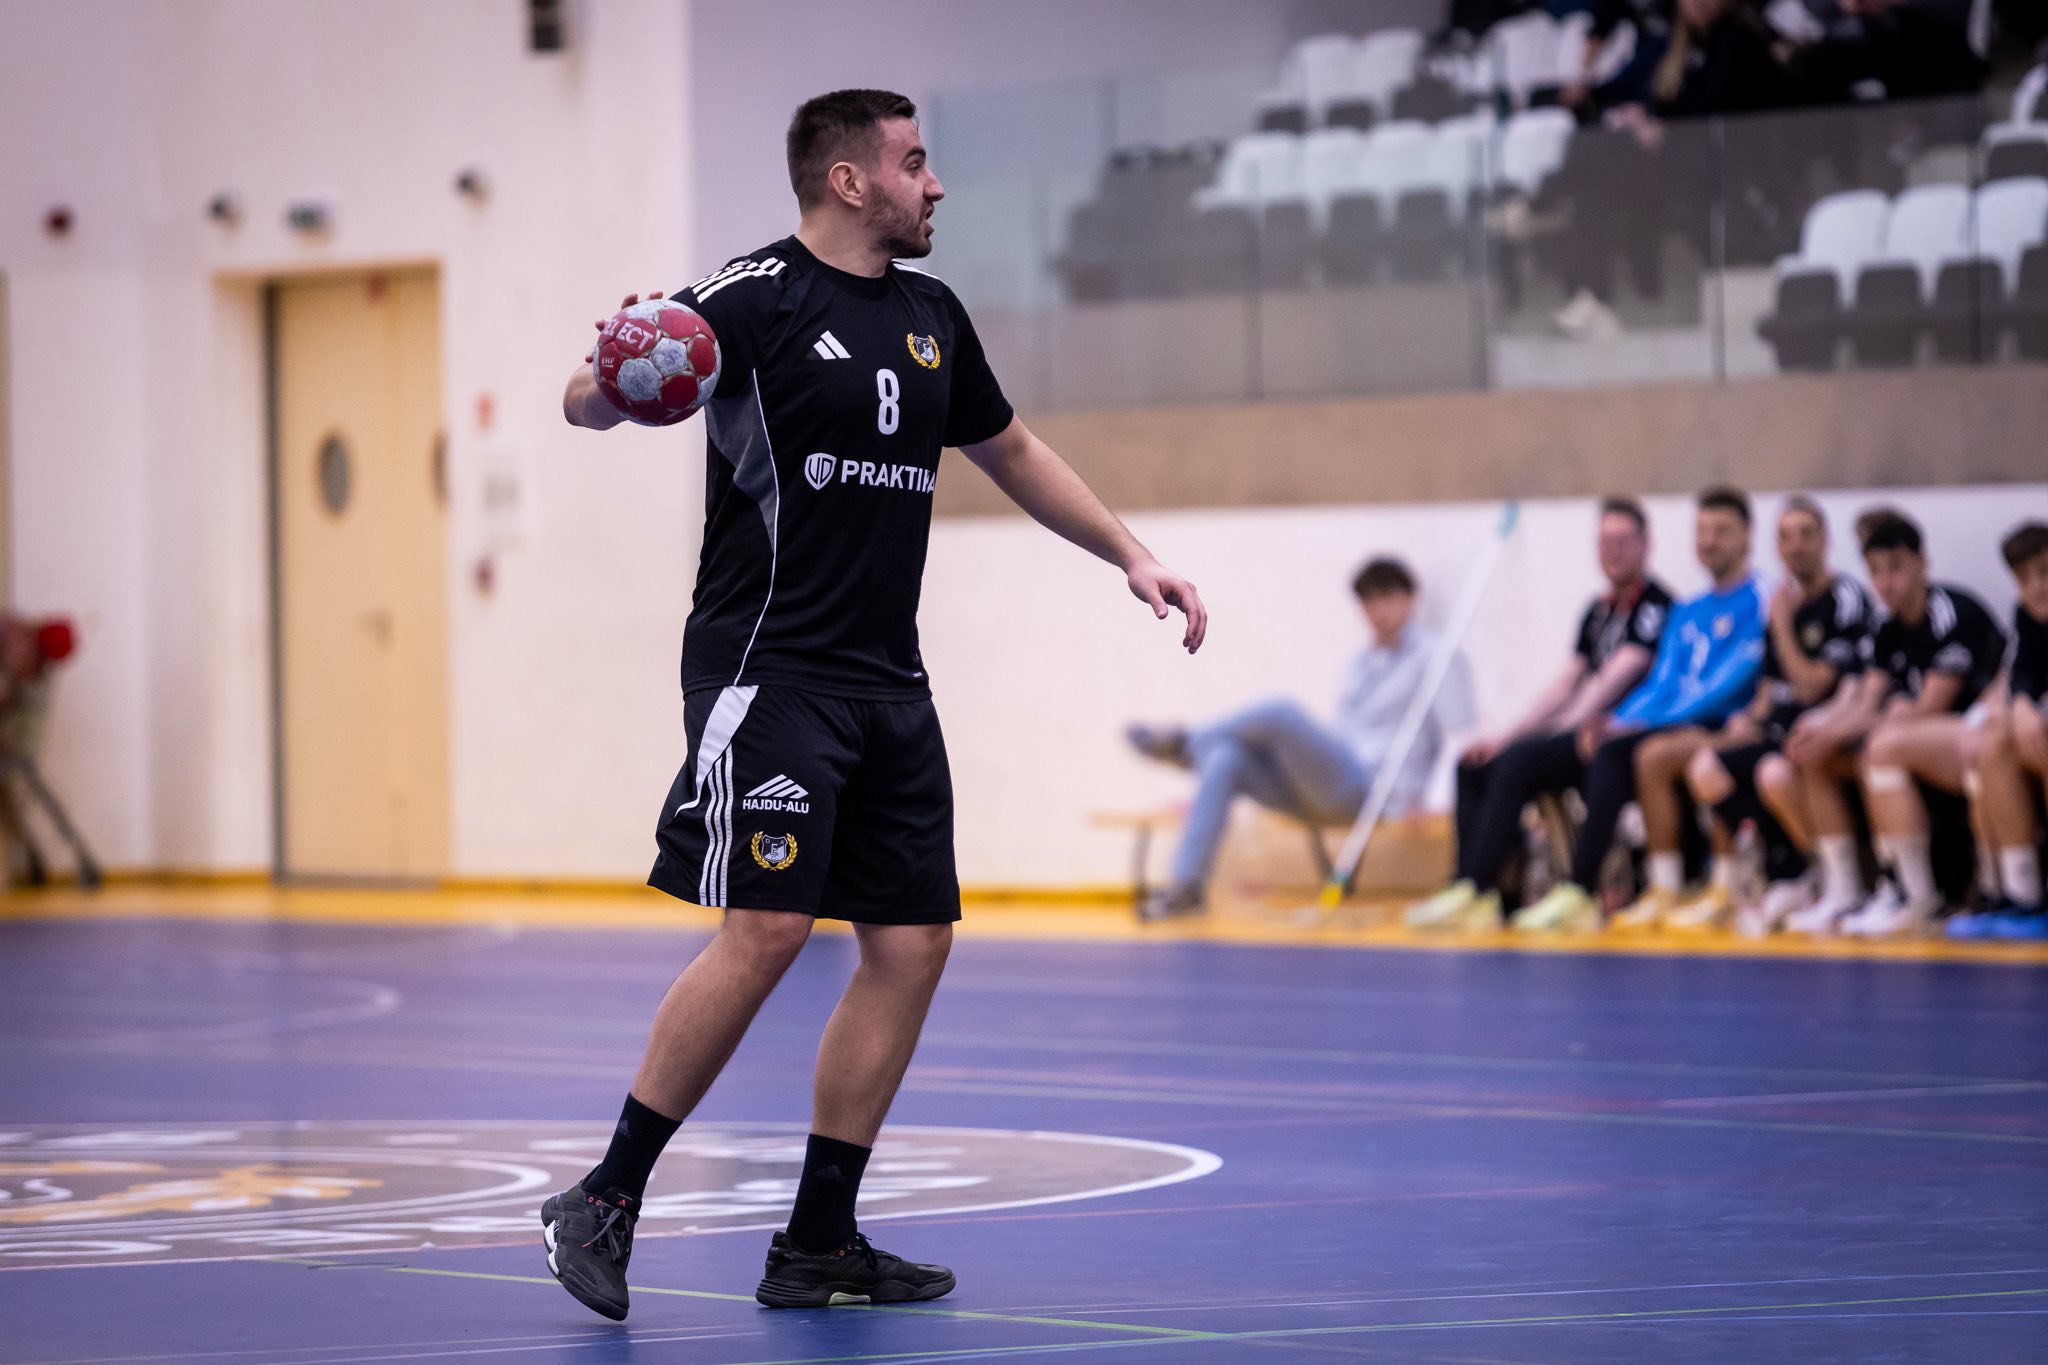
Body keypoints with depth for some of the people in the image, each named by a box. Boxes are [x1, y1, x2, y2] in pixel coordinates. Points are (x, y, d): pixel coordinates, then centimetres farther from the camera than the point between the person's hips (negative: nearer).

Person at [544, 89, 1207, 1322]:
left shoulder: (931, 317, 15)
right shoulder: (758, 295, -7)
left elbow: (1013, 451, 30)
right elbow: (589, 400, -12)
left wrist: (1132, 556, 25)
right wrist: (617, 377, -35)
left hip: (887, 683, 8)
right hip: (769, 665, -8)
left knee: (914, 942, 3)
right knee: (767, 930, -17)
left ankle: (818, 1243, 9)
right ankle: (604, 1201, -6)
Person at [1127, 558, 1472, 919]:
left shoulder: (1435, 654, 4)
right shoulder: (1363, 664, 27)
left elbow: (1457, 738, -6)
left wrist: (1413, 795, -16)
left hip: (1370, 790, -8)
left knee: (1281, 711, -29)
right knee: (1225, 760, -16)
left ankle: (1187, 743, -8)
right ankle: (1187, 884, -22)